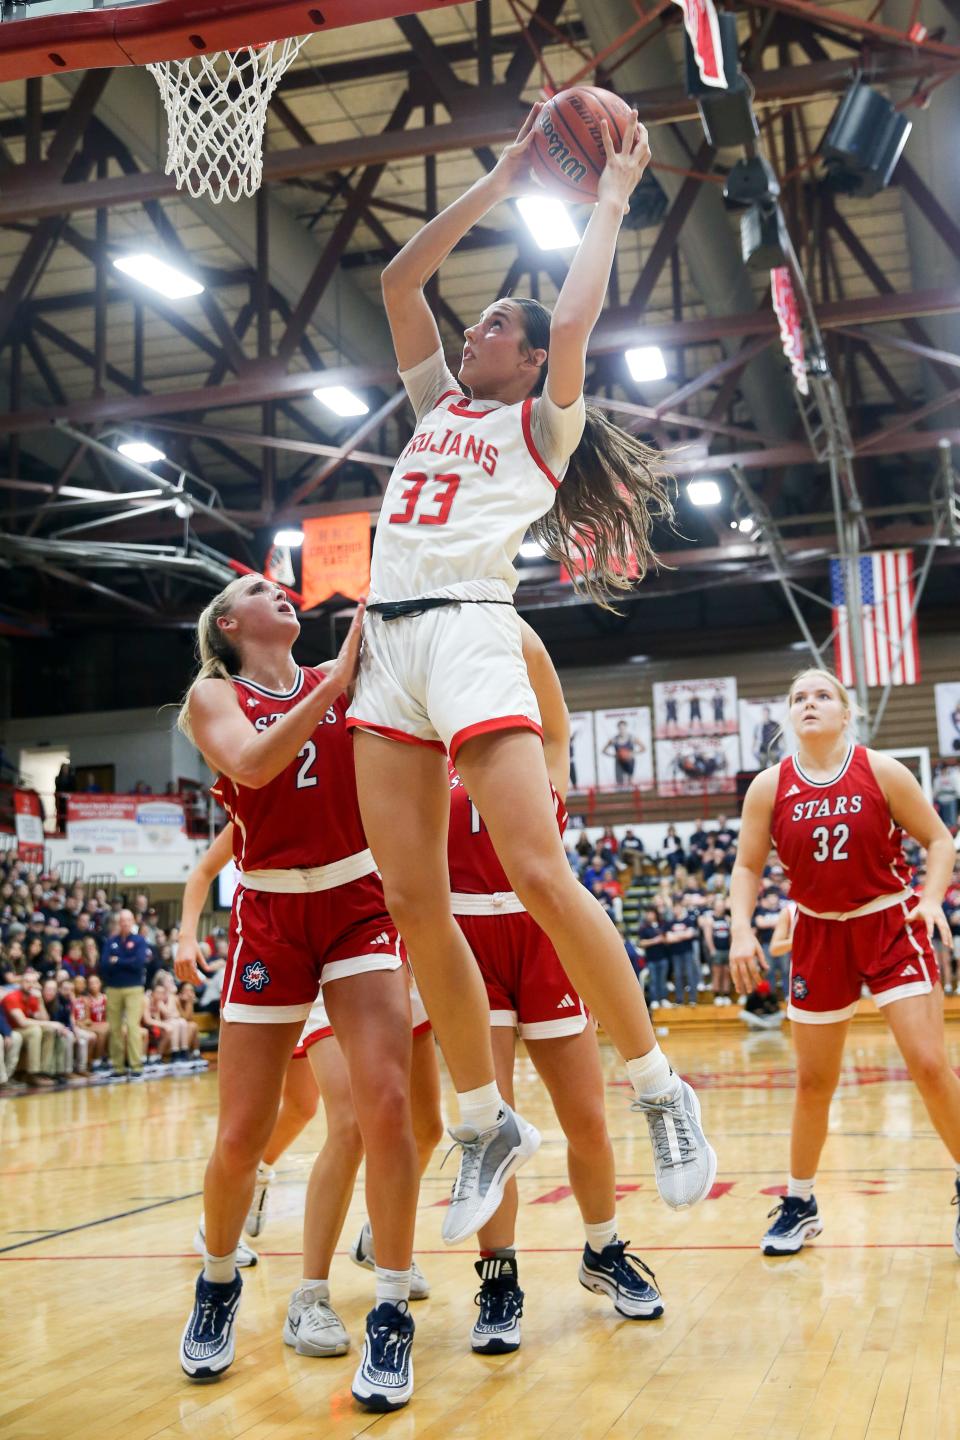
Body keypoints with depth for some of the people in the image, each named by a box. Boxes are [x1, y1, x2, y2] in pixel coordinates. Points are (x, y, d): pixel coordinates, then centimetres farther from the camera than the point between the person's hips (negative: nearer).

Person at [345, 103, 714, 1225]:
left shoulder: (542, 422, 11)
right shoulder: (437, 404, 26)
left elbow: (573, 323, -6)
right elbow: (398, 281, 22)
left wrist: (610, 199, 7)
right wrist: (500, 183, 23)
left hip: (468, 629, -6)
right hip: (386, 640, 6)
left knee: (540, 879, -17)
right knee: (413, 900, -1)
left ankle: (662, 1092, -1)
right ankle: (486, 1125, 10)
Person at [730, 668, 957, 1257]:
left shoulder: (882, 772, -9)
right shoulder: (770, 787, -4)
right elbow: (748, 866, 3)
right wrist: (742, 928, -12)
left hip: (891, 927, -2)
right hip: (820, 936, 2)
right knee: (814, 1081, 9)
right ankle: (800, 1205, 26)